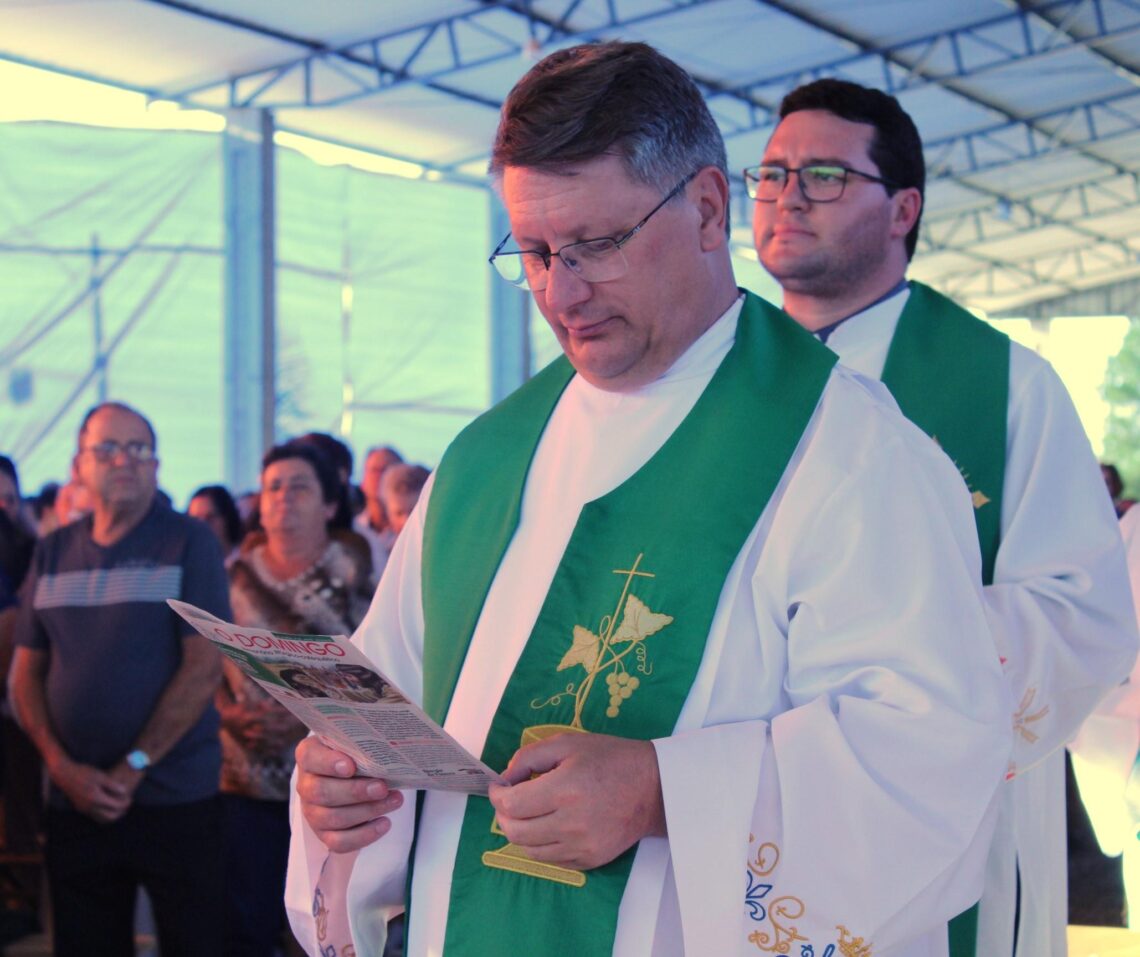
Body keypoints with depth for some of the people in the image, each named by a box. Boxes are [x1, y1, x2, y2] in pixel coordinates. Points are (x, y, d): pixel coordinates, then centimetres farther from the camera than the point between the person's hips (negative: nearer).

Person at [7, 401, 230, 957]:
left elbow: (205, 667, -9)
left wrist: (133, 769, -12)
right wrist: (63, 767, -6)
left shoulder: (189, 542, -2)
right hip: (76, 805, 3)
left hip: (177, 804, -3)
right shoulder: (52, 553, 10)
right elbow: (26, 674, 9)